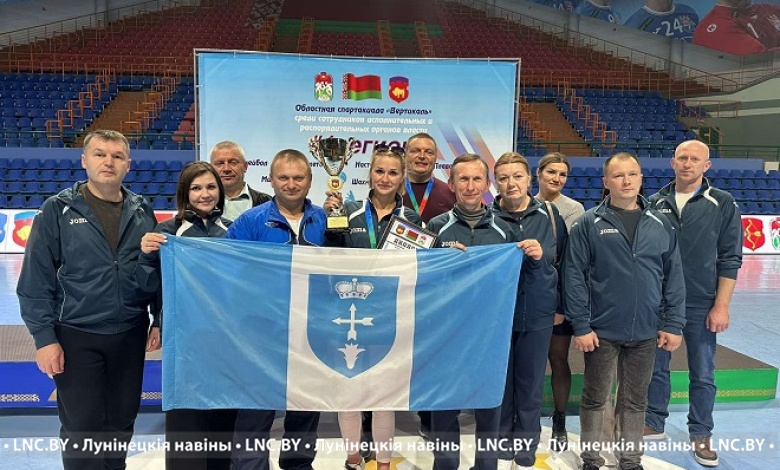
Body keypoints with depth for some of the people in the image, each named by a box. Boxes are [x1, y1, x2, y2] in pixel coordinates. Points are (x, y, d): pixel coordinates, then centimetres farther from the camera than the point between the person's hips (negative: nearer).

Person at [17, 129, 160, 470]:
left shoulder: (141, 211, 3)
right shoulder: (58, 210, -6)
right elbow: (35, 281, -7)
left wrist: (159, 320, 4)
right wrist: (44, 337, -11)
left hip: (131, 335, 3)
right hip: (76, 337, -3)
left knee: (122, 423, 15)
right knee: (82, 429, 5)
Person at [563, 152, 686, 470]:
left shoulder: (660, 224, 4)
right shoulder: (589, 224, -6)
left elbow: (674, 278, 5)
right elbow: (574, 276, -7)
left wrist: (673, 324, 2)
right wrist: (581, 325, -10)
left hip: (645, 333, 3)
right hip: (602, 332, -2)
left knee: (635, 401, 15)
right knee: (595, 399, 11)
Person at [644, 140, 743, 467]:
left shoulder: (722, 204, -3)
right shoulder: (656, 203, 3)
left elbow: (730, 259, -4)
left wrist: (721, 306, -9)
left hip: (701, 305, -2)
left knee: (702, 374, 8)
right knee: (656, 368, 12)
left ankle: (700, 435, 24)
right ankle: (654, 423, 28)